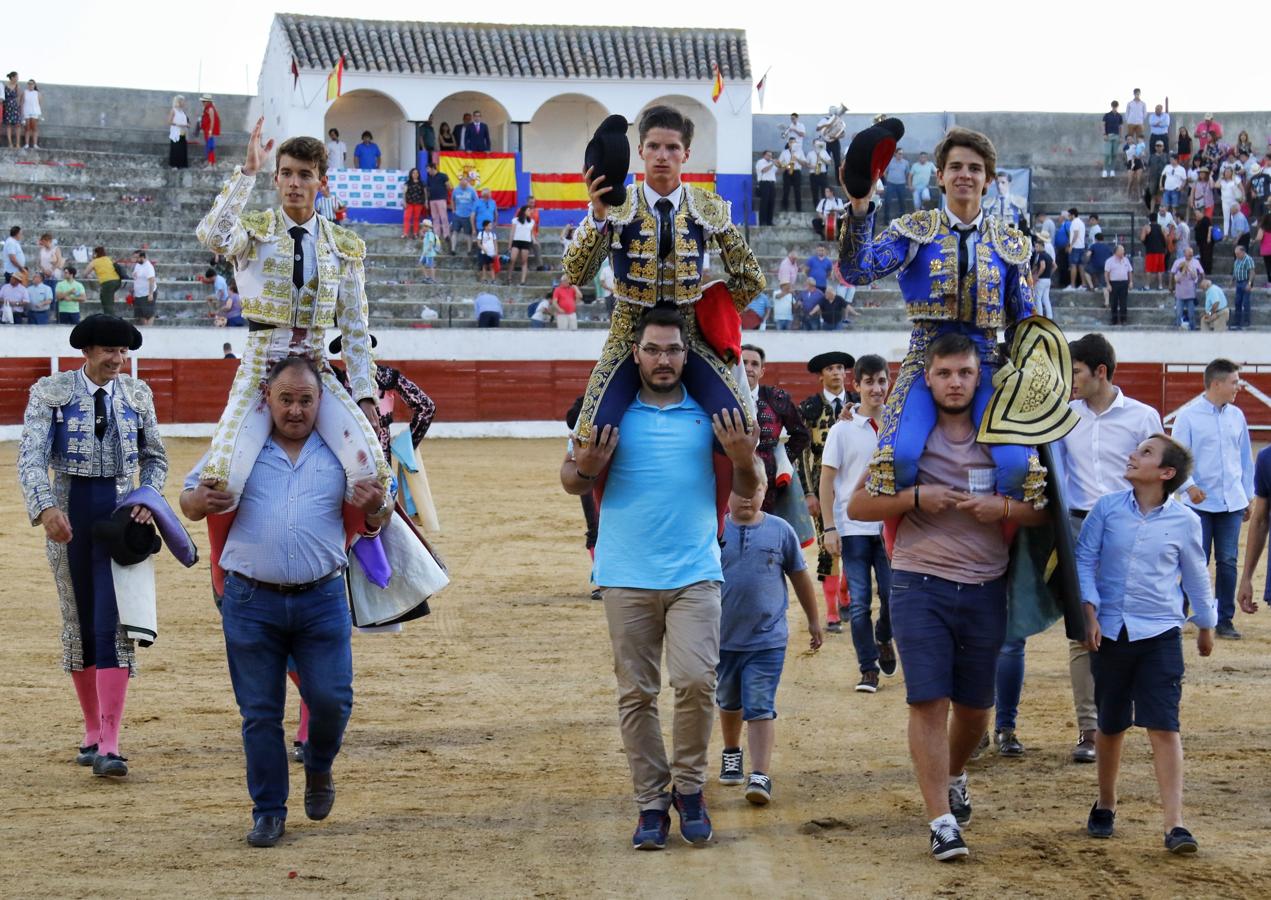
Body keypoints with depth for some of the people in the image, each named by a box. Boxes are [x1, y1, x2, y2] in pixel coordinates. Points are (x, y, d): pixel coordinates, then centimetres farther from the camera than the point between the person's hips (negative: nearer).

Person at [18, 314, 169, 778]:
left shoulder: (137, 394, 7)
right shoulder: (50, 391, -1)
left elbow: (155, 457, 14)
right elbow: (31, 456, -11)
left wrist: (149, 498, -6)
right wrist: (46, 508, -27)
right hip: (68, 511, 0)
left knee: (114, 628, -10)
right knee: (78, 624, 9)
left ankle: (109, 748, -15)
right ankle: (92, 732, 23)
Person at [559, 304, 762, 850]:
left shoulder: (710, 413, 6)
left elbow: (749, 492, 11)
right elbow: (570, 480, 12)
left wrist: (743, 460, -10)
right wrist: (586, 468, -11)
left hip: (695, 573, -1)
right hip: (627, 577, 1)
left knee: (696, 681, -14)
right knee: (636, 693, 3)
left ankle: (689, 787, 6)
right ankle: (651, 802, 11)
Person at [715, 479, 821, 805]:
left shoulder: (780, 530, -2)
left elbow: (800, 578, 9)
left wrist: (814, 622, 15)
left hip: (767, 640, -2)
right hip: (723, 639, 2)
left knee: (760, 708, -9)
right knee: (728, 703, 21)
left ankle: (761, 775, -11)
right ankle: (732, 753, 44)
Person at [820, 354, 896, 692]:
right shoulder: (843, 430, 0)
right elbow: (827, 480, 0)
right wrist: (829, 528, -7)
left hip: (890, 526, 2)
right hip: (853, 527, -1)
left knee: (893, 594, -5)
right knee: (859, 603, -1)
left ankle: (884, 639, 26)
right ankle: (868, 669, 9)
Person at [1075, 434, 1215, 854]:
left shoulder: (1183, 521, -1)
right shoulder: (1107, 509, 0)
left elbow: (1195, 576, 11)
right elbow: (1084, 560, 1)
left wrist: (1206, 625, 21)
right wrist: (1089, 613, -10)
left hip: (1160, 634, -2)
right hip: (1110, 632, 2)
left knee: (1164, 726, -10)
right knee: (1110, 725, 13)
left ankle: (1175, 824, -11)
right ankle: (1105, 805, 33)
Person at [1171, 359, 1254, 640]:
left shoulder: (1236, 416, 8)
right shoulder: (1188, 416, -5)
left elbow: (1245, 457, 16)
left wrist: (1248, 495, 16)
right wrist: (1189, 486, -21)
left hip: (1232, 503, 4)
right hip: (1200, 502, -4)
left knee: (1227, 561, 5)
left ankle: (1224, 620, 13)